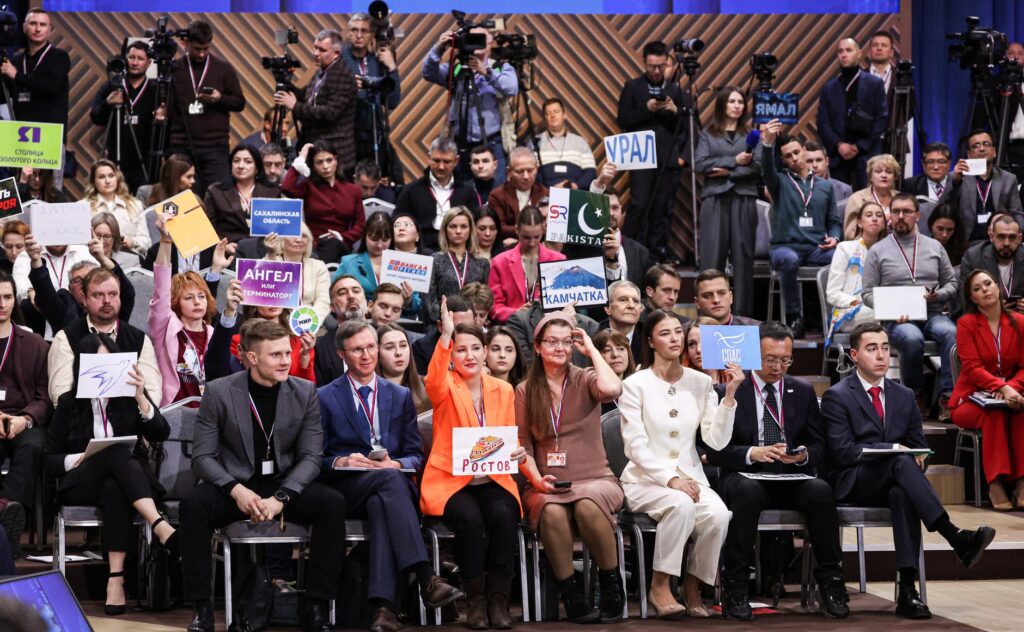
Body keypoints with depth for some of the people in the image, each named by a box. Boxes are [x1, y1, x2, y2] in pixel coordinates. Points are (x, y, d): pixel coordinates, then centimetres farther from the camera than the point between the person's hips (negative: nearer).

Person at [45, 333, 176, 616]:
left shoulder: (127, 396, 10)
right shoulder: (68, 402, 11)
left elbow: (160, 435, -5)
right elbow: (49, 461, 9)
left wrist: (141, 398, -19)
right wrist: (80, 458, -11)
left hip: (122, 482, 1)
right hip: (80, 485, -1)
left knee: (114, 490, -39)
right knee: (117, 449, -35)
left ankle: (116, 578, -47)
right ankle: (159, 526, -51)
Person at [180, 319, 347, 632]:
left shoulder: (305, 392, -1)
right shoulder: (219, 392, -6)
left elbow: (311, 456, -4)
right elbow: (202, 456, -7)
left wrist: (281, 498, -21)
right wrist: (236, 490, -25)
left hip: (286, 485, 1)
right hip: (234, 485, -1)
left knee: (333, 503, -27)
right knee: (194, 504, -32)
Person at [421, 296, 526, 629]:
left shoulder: (503, 391, 12)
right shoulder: (445, 388, 1)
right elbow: (434, 381, -25)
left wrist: (518, 452, -9)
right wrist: (446, 335, -37)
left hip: (493, 480, 3)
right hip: (450, 480, -3)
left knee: (503, 515, -31)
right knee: (470, 517, -34)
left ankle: (499, 599, -19)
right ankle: (475, 600, -18)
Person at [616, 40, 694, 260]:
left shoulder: (677, 89, 10)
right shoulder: (632, 87, 7)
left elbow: (689, 125, 8)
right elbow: (622, 120, 1)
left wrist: (675, 110, -11)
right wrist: (647, 109, -10)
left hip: (668, 159, 2)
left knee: (663, 210, 0)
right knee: (639, 205, -12)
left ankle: (658, 256, 3)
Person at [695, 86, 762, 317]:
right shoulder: (707, 134, 12)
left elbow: (757, 165, -1)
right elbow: (700, 164, -3)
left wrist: (727, 171, -8)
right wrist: (734, 161, -6)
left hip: (744, 199, 1)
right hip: (714, 198, -1)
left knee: (743, 255, -1)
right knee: (712, 255, -7)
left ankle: (744, 313, 1)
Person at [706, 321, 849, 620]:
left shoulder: (803, 391, 12)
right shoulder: (730, 392, 2)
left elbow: (820, 446, 11)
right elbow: (715, 451, -4)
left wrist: (804, 455, -13)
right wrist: (751, 453, -22)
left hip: (793, 477, 2)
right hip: (746, 475, -2)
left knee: (821, 491, -30)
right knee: (747, 491, -38)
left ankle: (830, 585, -22)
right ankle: (735, 588, -30)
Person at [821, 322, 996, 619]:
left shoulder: (904, 396, 18)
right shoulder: (837, 397, 1)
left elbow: (919, 446, 18)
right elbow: (843, 451, -10)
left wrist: (917, 456, -8)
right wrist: (893, 449, -18)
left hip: (892, 484, 4)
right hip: (854, 484, -4)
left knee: (903, 494, -36)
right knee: (901, 462, -35)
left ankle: (907, 589, -43)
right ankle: (957, 538, -45)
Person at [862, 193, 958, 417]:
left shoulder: (934, 247, 16)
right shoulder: (878, 251, 9)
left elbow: (952, 284, 17)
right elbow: (868, 293, 7)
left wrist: (937, 295, -5)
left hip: (932, 314, 2)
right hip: (898, 319, -2)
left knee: (951, 332, -33)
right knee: (912, 338, -37)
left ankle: (948, 395, -33)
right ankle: (914, 395, -17)